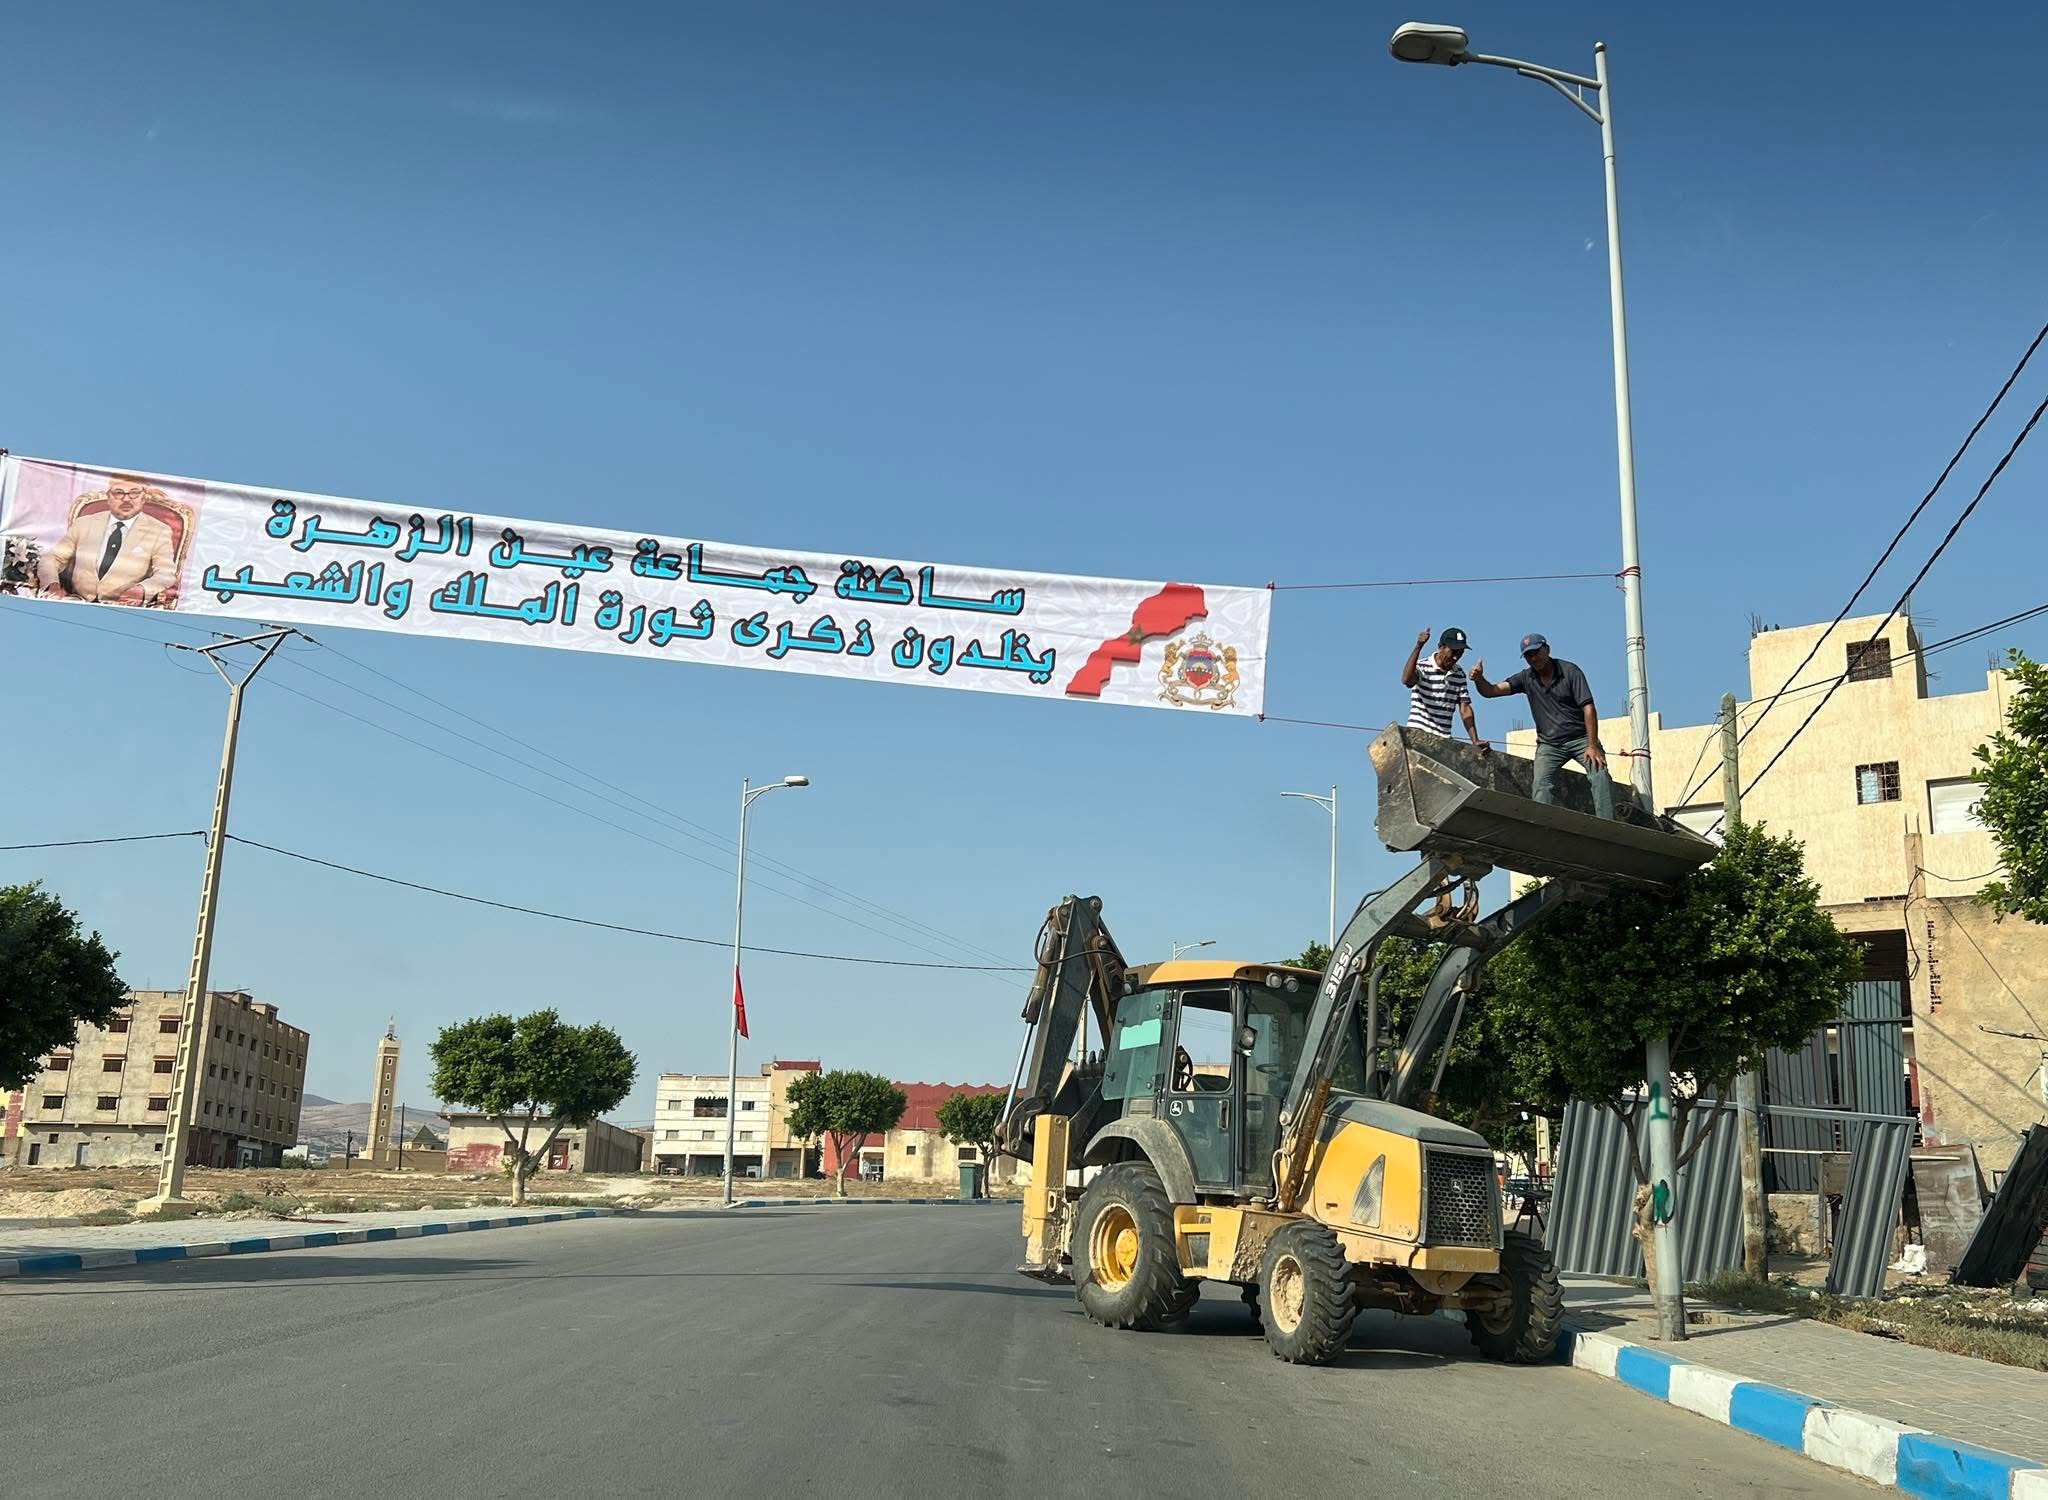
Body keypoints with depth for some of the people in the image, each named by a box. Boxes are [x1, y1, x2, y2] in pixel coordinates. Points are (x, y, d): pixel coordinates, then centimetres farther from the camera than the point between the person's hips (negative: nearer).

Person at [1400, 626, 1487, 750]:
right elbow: (1406, 680, -30)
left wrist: (1475, 741, 0)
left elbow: (1465, 709, 10)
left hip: (1444, 740, 6)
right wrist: (1418, 647, -35)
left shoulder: (1458, 674, 11)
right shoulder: (1423, 666, -7)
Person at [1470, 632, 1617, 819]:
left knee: (1600, 776, -20)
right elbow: (1491, 691, -6)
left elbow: (1588, 707, -12)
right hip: (1549, 744, 2)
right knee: (1541, 785, -19)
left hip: (1580, 738, -2)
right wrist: (1479, 679, -30)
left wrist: (1592, 745, -19)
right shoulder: (1526, 678, 2)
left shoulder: (1569, 671, -8)